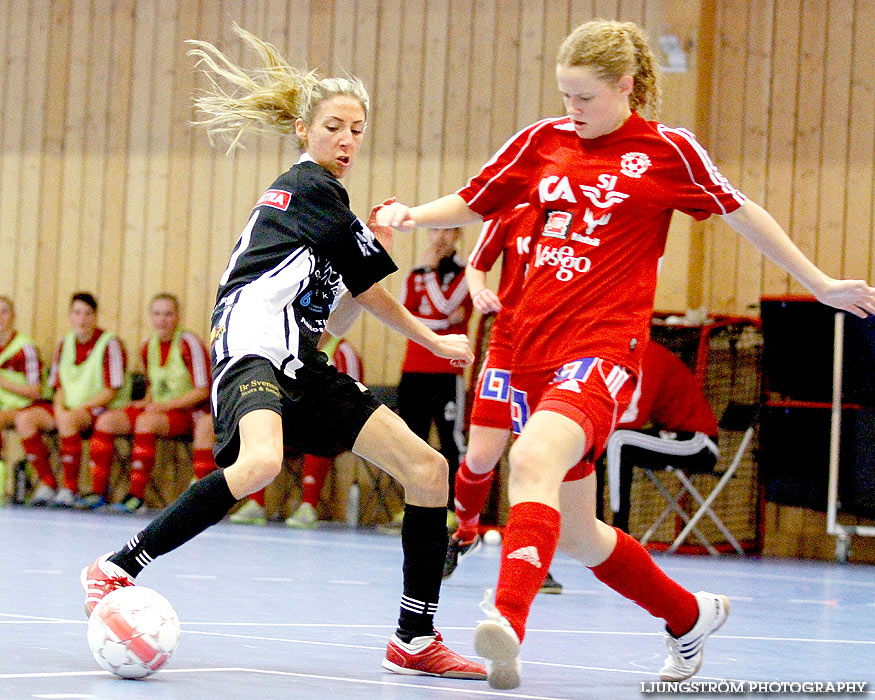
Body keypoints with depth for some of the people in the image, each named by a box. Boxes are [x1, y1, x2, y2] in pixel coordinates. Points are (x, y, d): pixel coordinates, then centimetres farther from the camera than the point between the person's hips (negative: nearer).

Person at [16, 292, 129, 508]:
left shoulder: (109, 344, -8)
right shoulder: (65, 344, 12)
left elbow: (111, 392, -12)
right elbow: (60, 385, 16)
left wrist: (78, 408, -19)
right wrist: (59, 407, -6)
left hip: (101, 409, -7)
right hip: (68, 407, 7)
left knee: (69, 420, -38)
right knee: (25, 418, -15)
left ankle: (71, 489, -30)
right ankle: (47, 484, -13)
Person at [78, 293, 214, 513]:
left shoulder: (188, 344, -11)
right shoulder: (148, 347, 11)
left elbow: (202, 392, -14)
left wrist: (164, 405, -18)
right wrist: (147, 401, 0)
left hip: (188, 413, -7)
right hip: (157, 409, 7)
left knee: (146, 421, -34)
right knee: (106, 420, -11)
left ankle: (137, 494, -34)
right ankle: (98, 492, -15)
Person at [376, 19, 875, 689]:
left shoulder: (667, 150, 1)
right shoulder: (544, 140, 11)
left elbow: (742, 212, 12)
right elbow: (470, 204, 20)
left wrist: (819, 283, 17)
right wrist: (410, 214, 0)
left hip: (605, 350, -6)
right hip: (535, 352, 6)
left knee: (534, 459, -35)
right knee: (575, 536, 12)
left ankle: (507, 622, -50)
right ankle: (691, 615, 36)